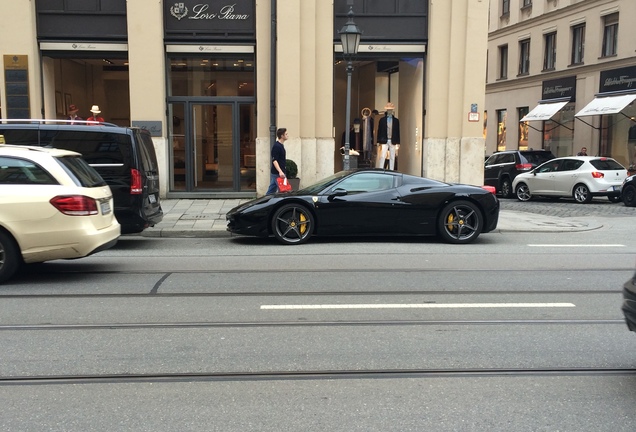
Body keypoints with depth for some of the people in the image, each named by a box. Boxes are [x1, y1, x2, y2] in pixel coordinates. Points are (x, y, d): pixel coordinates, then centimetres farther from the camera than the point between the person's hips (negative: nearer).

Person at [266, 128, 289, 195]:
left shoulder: (281, 145, 15)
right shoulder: (276, 146, -15)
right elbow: (274, 160, -21)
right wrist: (280, 171, -31)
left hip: (278, 173, 10)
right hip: (277, 173, -10)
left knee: (271, 191, 13)